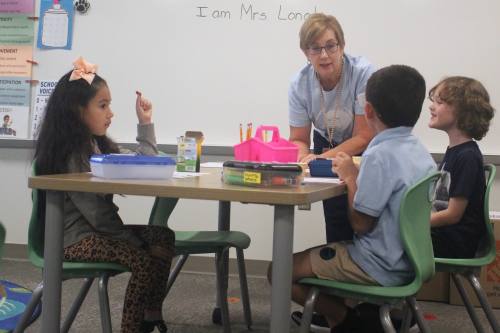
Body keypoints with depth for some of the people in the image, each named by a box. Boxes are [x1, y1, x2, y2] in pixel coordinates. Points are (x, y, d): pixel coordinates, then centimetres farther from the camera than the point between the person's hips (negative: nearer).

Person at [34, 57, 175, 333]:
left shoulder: (99, 146, 11)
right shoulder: (69, 155, -16)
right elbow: (95, 213, -20)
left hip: (96, 230, 9)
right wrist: (132, 240, -15)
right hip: (73, 238, -9)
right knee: (144, 260, -25)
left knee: (163, 236, -4)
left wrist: (145, 124, 10)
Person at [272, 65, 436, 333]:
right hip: (407, 259, 9)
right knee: (315, 254, 27)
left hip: (379, 267, -9)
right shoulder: (420, 151, 3)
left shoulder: (379, 155, -23)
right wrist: (359, 176, 3)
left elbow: (360, 224, -19)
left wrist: (350, 177, -7)